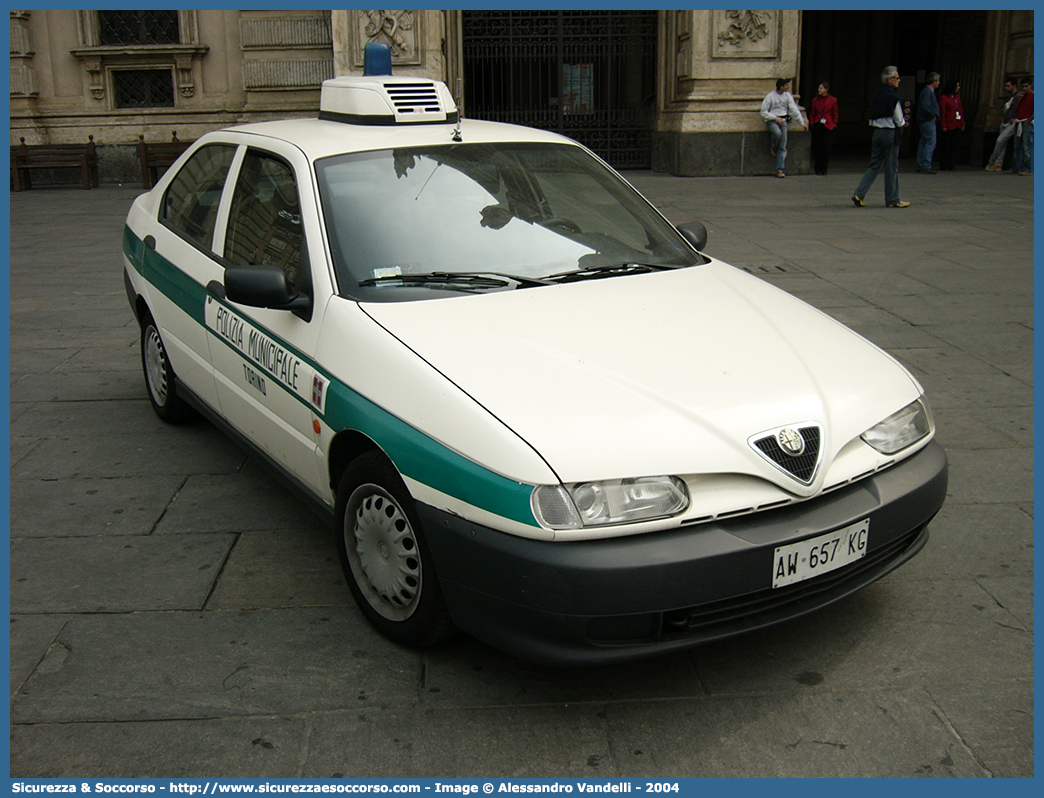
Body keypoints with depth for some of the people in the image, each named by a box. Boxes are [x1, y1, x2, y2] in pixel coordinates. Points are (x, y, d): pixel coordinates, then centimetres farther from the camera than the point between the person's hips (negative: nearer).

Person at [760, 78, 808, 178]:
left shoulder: (787, 95, 9)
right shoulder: (770, 96, -5)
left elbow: (794, 109, 8)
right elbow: (763, 112, -5)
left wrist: (802, 122, 1)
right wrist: (776, 118, -15)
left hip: (783, 120, 4)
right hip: (772, 120, -4)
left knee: (783, 146, -8)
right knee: (777, 133, -37)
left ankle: (779, 169, -9)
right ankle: (773, 149, -4)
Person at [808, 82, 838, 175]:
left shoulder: (833, 100, 4)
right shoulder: (815, 100, 8)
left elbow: (835, 114, 9)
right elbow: (811, 113, 12)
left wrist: (833, 124, 0)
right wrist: (812, 123, 0)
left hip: (827, 126, -1)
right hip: (817, 125, 1)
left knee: (826, 147, -3)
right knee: (817, 146, -1)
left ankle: (824, 169, 6)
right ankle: (817, 168, 8)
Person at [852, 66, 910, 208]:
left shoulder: (877, 96, 8)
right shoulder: (892, 96, -14)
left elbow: (871, 119, 11)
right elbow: (899, 120, -11)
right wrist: (900, 128, 10)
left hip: (877, 132, 7)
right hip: (890, 133, -7)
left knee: (874, 165, 11)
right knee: (892, 168, 2)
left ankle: (859, 194, 1)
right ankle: (893, 200, 10)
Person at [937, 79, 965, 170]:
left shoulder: (957, 96, 14)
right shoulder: (943, 98, -7)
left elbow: (961, 109, 16)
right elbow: (942, 113, -10)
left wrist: (962, 123, 12)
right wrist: (943, 126, -14)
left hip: (956, 125, 7)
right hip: (948, 126, -7)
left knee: (953, 145, 8)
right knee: (945, 146, -1)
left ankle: (951, 165, 12)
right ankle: (943, 166, 3)